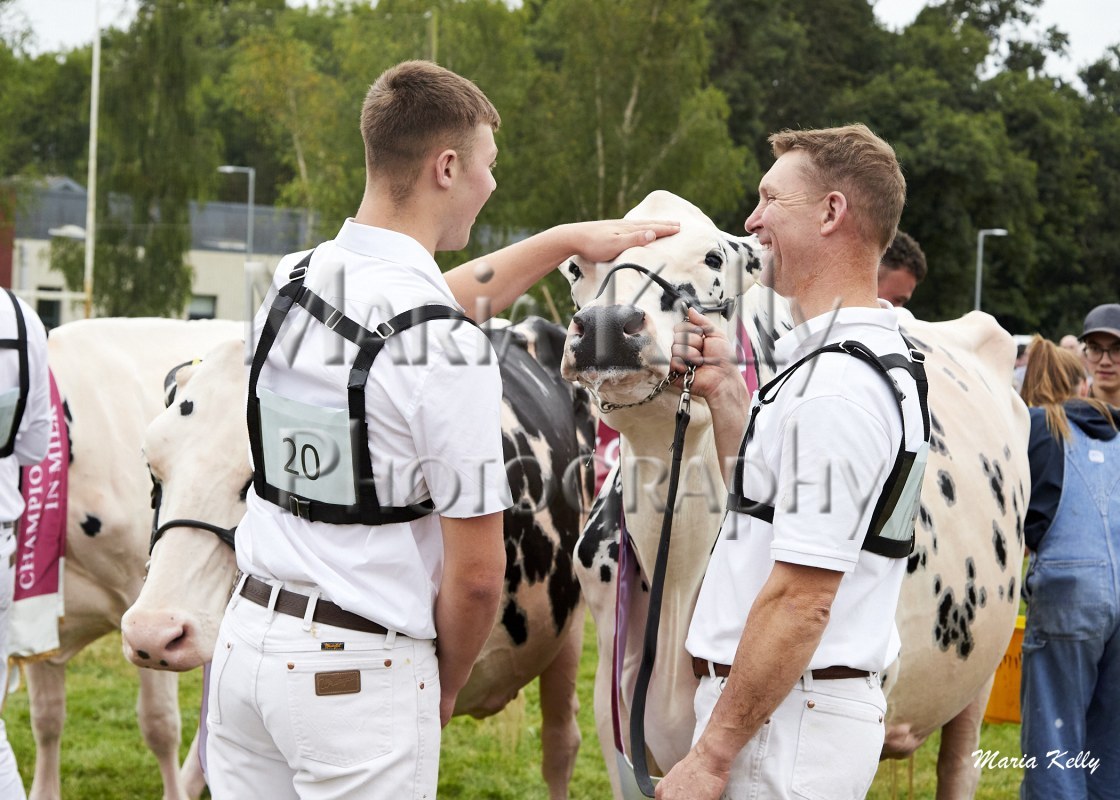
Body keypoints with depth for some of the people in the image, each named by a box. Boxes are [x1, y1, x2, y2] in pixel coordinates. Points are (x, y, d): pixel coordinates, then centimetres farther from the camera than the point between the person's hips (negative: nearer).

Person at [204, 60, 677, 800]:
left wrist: (569, 239, 35)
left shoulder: (293, 282, 4)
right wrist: (446, 686, 5)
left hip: (248, 635, 7)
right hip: (361, 672, -7)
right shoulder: (449, 348, -18)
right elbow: (477, 573, -14)